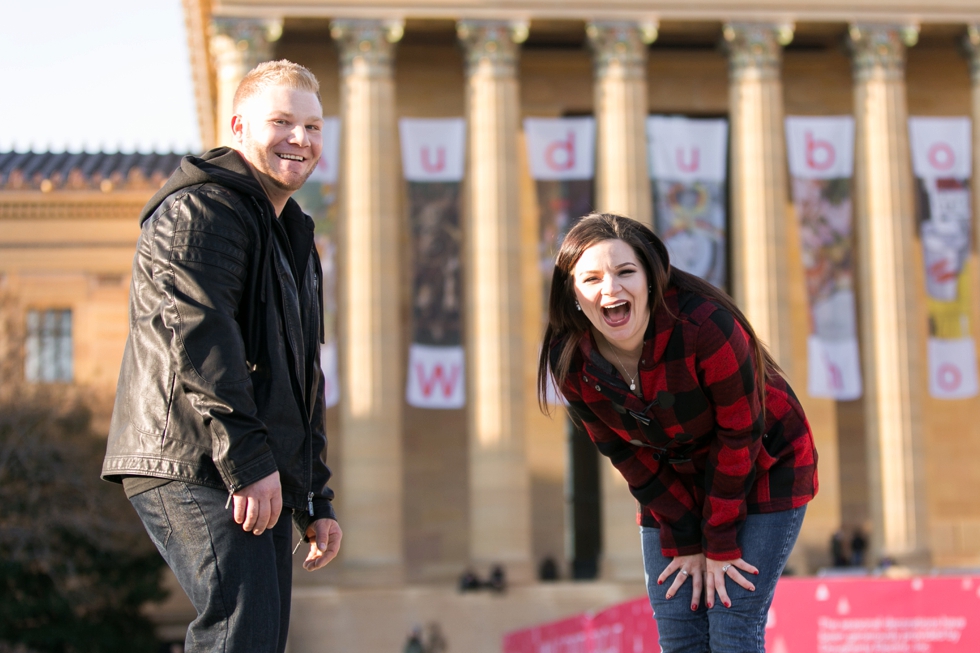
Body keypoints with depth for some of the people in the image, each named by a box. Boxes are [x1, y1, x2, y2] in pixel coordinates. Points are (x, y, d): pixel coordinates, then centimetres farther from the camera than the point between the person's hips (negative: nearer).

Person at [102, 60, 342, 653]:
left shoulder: (294, 237, 26)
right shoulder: (201, 209, -5)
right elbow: (197, 333, -18)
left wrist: (317, 502, 23)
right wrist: (247, 459, -24)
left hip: (264, 479, 10)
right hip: (194, 469, -10)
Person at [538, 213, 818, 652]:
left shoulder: (705, 325, -31)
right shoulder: (569, 362, -17)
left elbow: (739, 438, -21)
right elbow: (628, 456, -6)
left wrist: (720, 545, -16)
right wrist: (684, 543, -7)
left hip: (764, 469, -4)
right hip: (673, 487, 4)